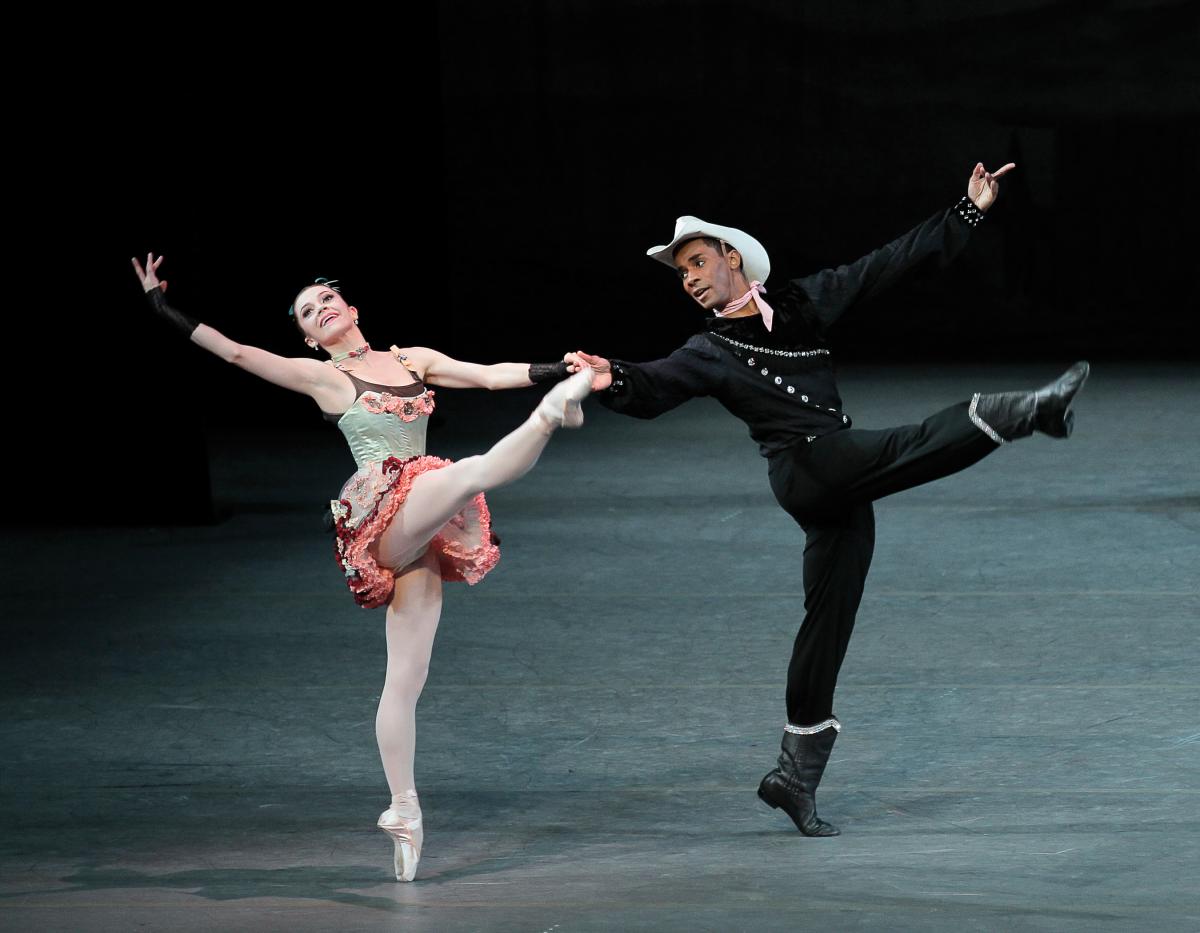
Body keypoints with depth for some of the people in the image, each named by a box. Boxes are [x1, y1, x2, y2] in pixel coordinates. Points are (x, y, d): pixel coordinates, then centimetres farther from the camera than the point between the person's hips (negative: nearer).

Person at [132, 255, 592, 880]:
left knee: (406, 677, 2)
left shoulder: (414, 360, 18)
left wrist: (559, 369, 3)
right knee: (473, 472, -34)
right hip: (382, 516, -4)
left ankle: (402, 809, 2)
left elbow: (491, 375, 15)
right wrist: (163, 308, -2)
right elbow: (235, 352, 1)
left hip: (422, 534, 4)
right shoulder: (321, 377, 5)